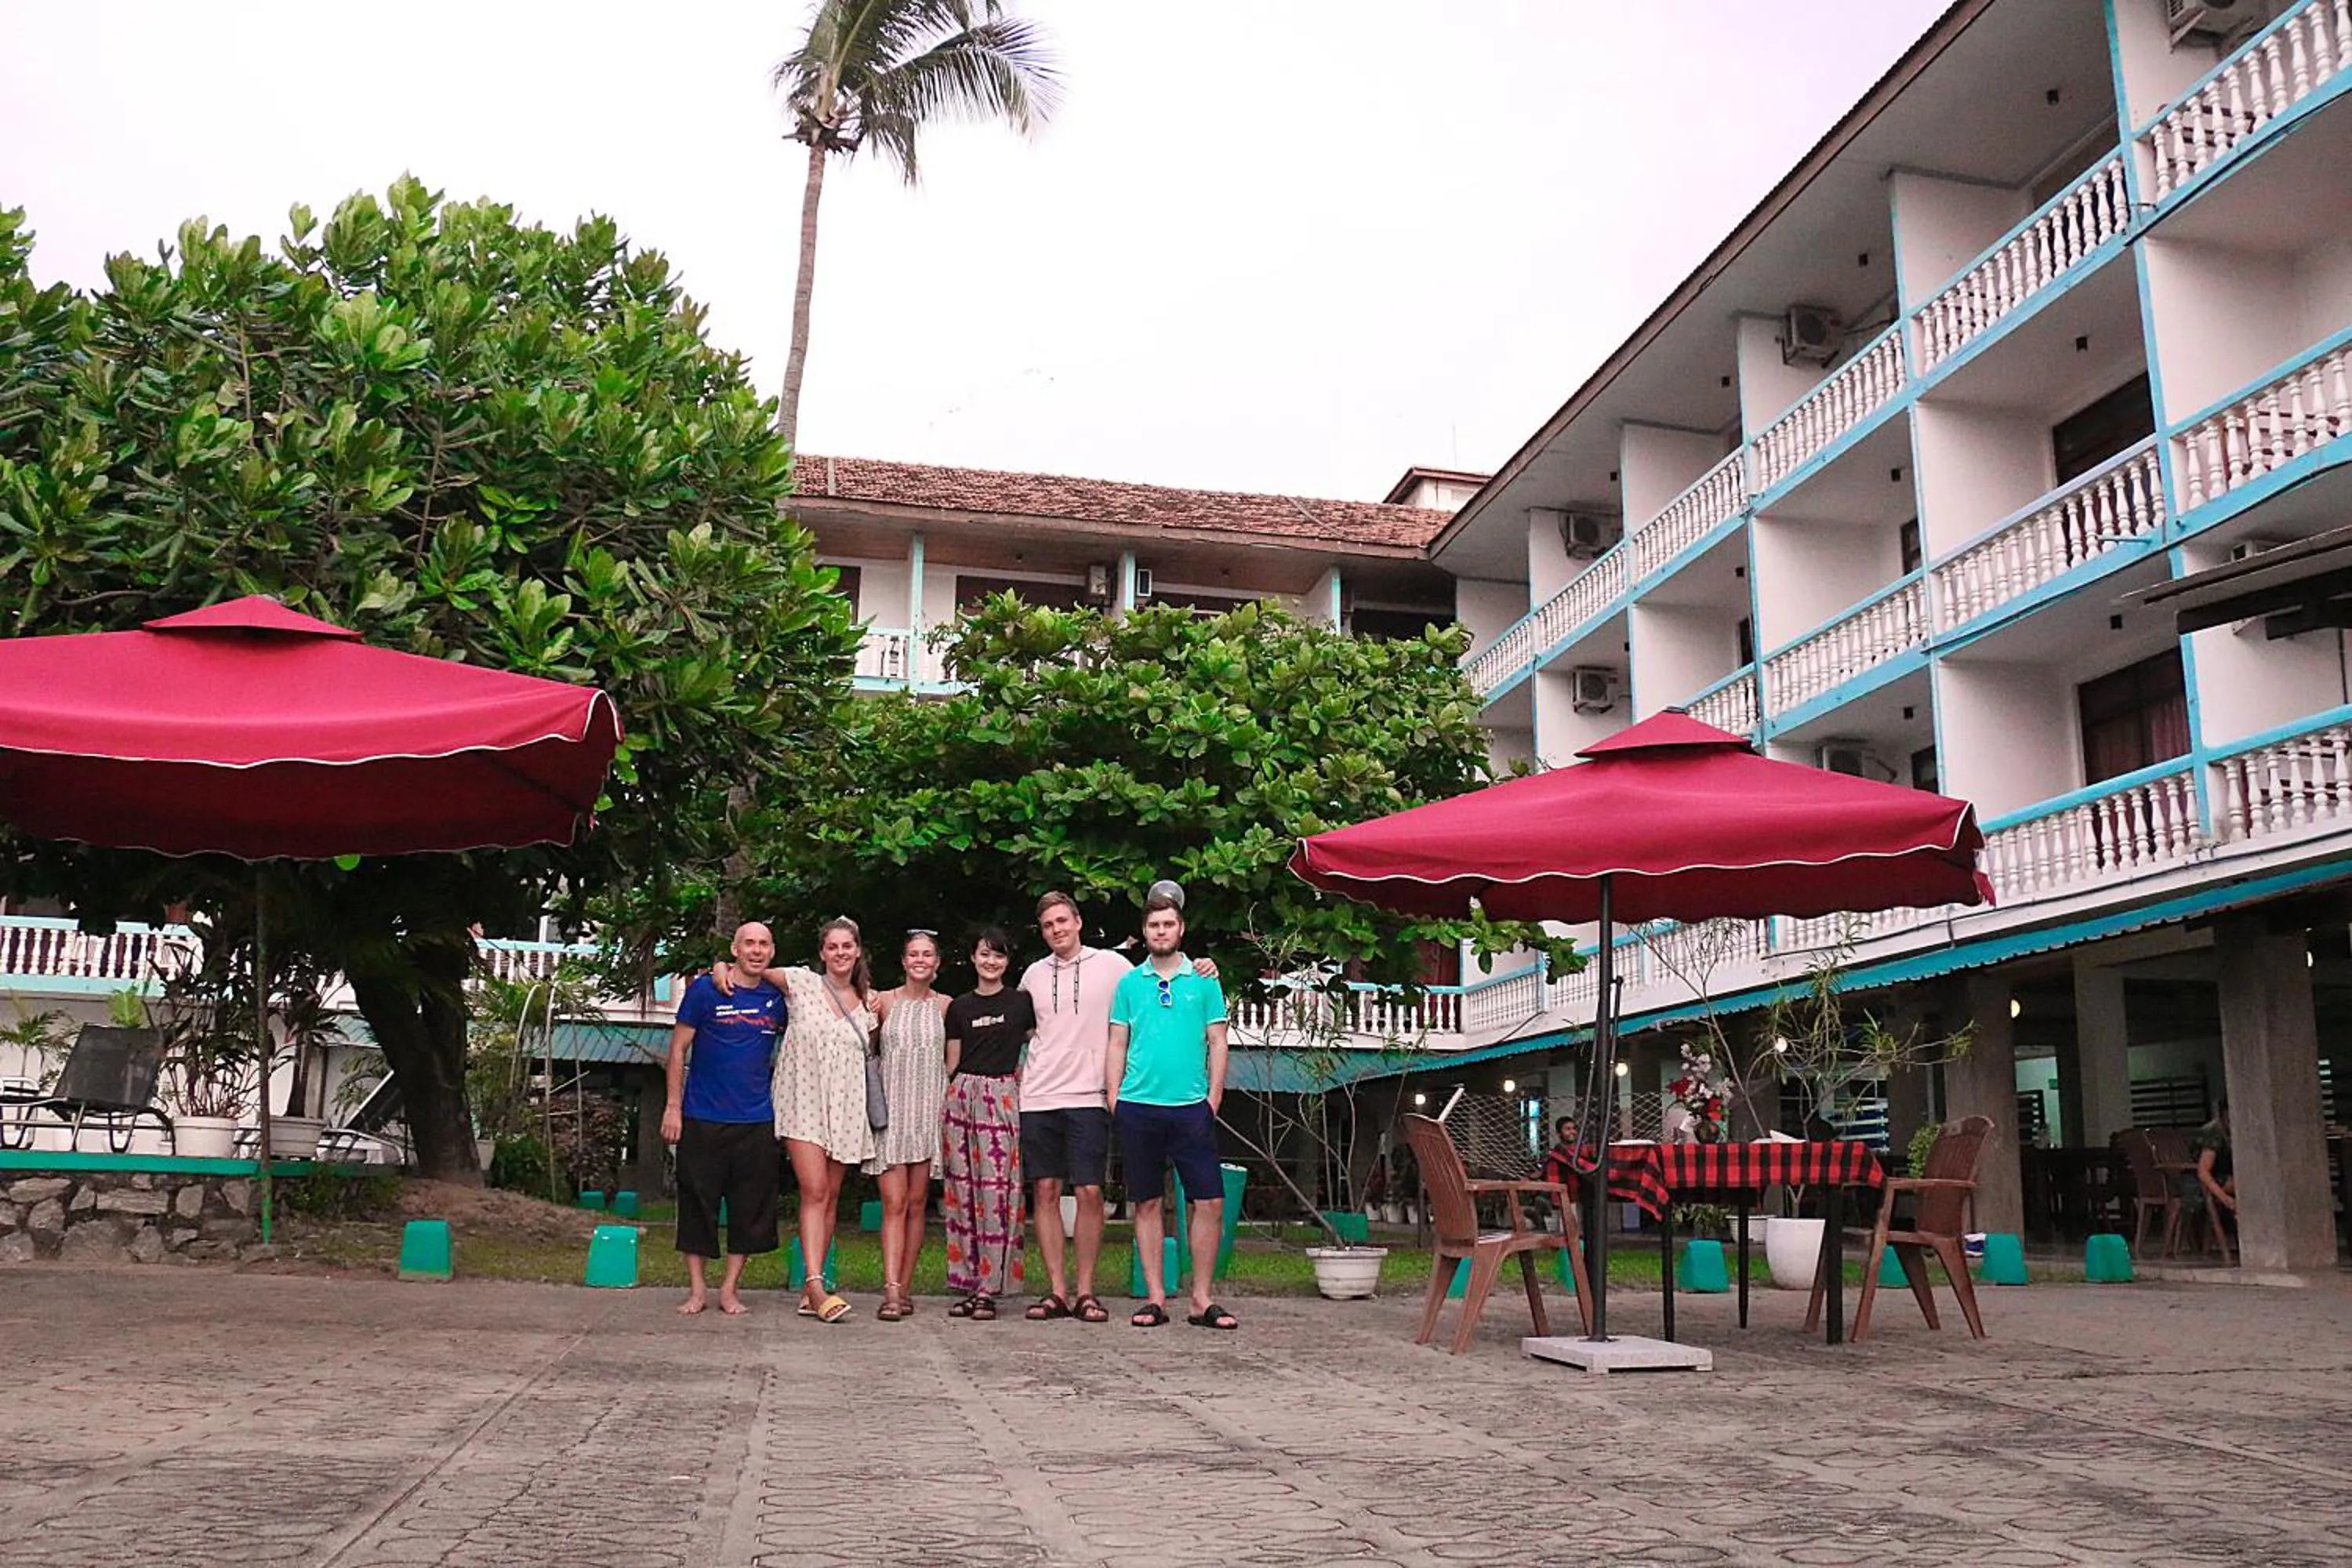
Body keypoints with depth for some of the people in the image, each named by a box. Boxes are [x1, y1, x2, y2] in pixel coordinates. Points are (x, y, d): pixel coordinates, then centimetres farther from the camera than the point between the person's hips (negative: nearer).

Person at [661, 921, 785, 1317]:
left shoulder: (777, 997, 6)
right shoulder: (705, 989, -3)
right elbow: (679, 1048, 0)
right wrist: (673, 1106, -4)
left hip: (756, 1120, 3)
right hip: (703, 1117, -2)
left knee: (750, 1208, 4)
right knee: (697, 1202, 3)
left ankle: (729, 1288, 16)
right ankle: (697, 1288, 16)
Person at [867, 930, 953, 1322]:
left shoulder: (945, 1006, 7)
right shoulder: (884, 1002, 4)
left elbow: (952, 1061, 11)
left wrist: (951, 1108, 4)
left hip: (929, 1111, 1)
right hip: (891, 1110, -1)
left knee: (916, 1204, 4)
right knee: (894, 1204, -8)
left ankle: (905, 1288, 11)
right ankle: (892, 1291, -12)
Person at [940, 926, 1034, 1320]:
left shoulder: (1022, 1002, 6)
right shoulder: (959, 1007, 11)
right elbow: (951, 1062, 13)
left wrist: (1019, 1076, 1)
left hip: (1003, 1099, -2)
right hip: (962, 1097, 2)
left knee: (997, 1190, -7)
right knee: (963, 1190, 2)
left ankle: (989, 1289, -1)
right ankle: (967, 1284, 10)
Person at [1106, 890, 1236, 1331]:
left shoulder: (1203, 981, 7)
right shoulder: (1129, 983, 8)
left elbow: (1217, 1042, 7)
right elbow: (1118, 1044, 9)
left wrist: (1214, 1097, -1)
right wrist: (1114, 1098, 1)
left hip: (1191, 1107, 0)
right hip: (1138, 1107, 1)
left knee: (1211, 1202, -4)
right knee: (1147, 1203, 6)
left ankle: (1201, 1300, 6)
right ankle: (1155, 1298, 14)